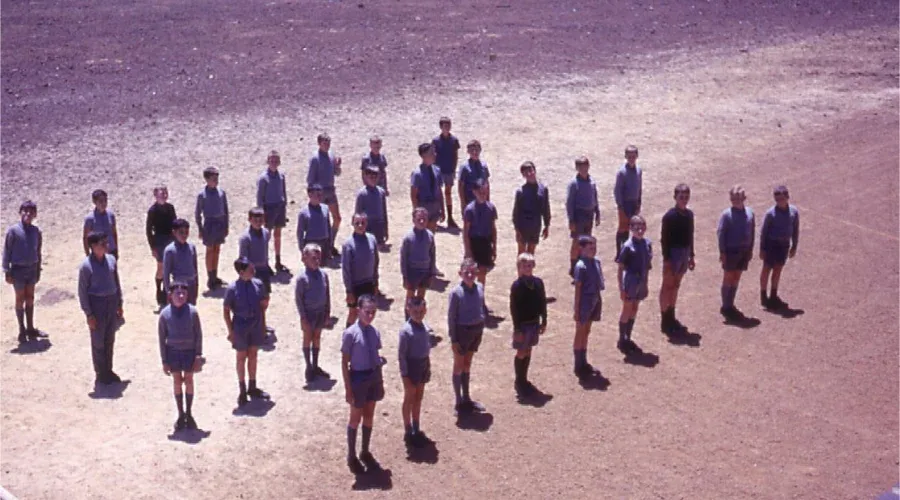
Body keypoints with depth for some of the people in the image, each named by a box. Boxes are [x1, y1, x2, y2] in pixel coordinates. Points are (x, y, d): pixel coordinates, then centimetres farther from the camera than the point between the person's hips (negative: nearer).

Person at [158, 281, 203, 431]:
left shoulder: (192, 311, -10)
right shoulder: (165, 314, -9)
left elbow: (198, 334, -3)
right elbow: (162, 338, -3)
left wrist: (198, 356, -6)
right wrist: (164, 361, -3)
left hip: (189, 351, 0)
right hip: (173, 352, 0)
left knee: (188, 381, 10)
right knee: (177, 382, 11)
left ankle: (189, 414, 24)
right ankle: (180, 415, 23)